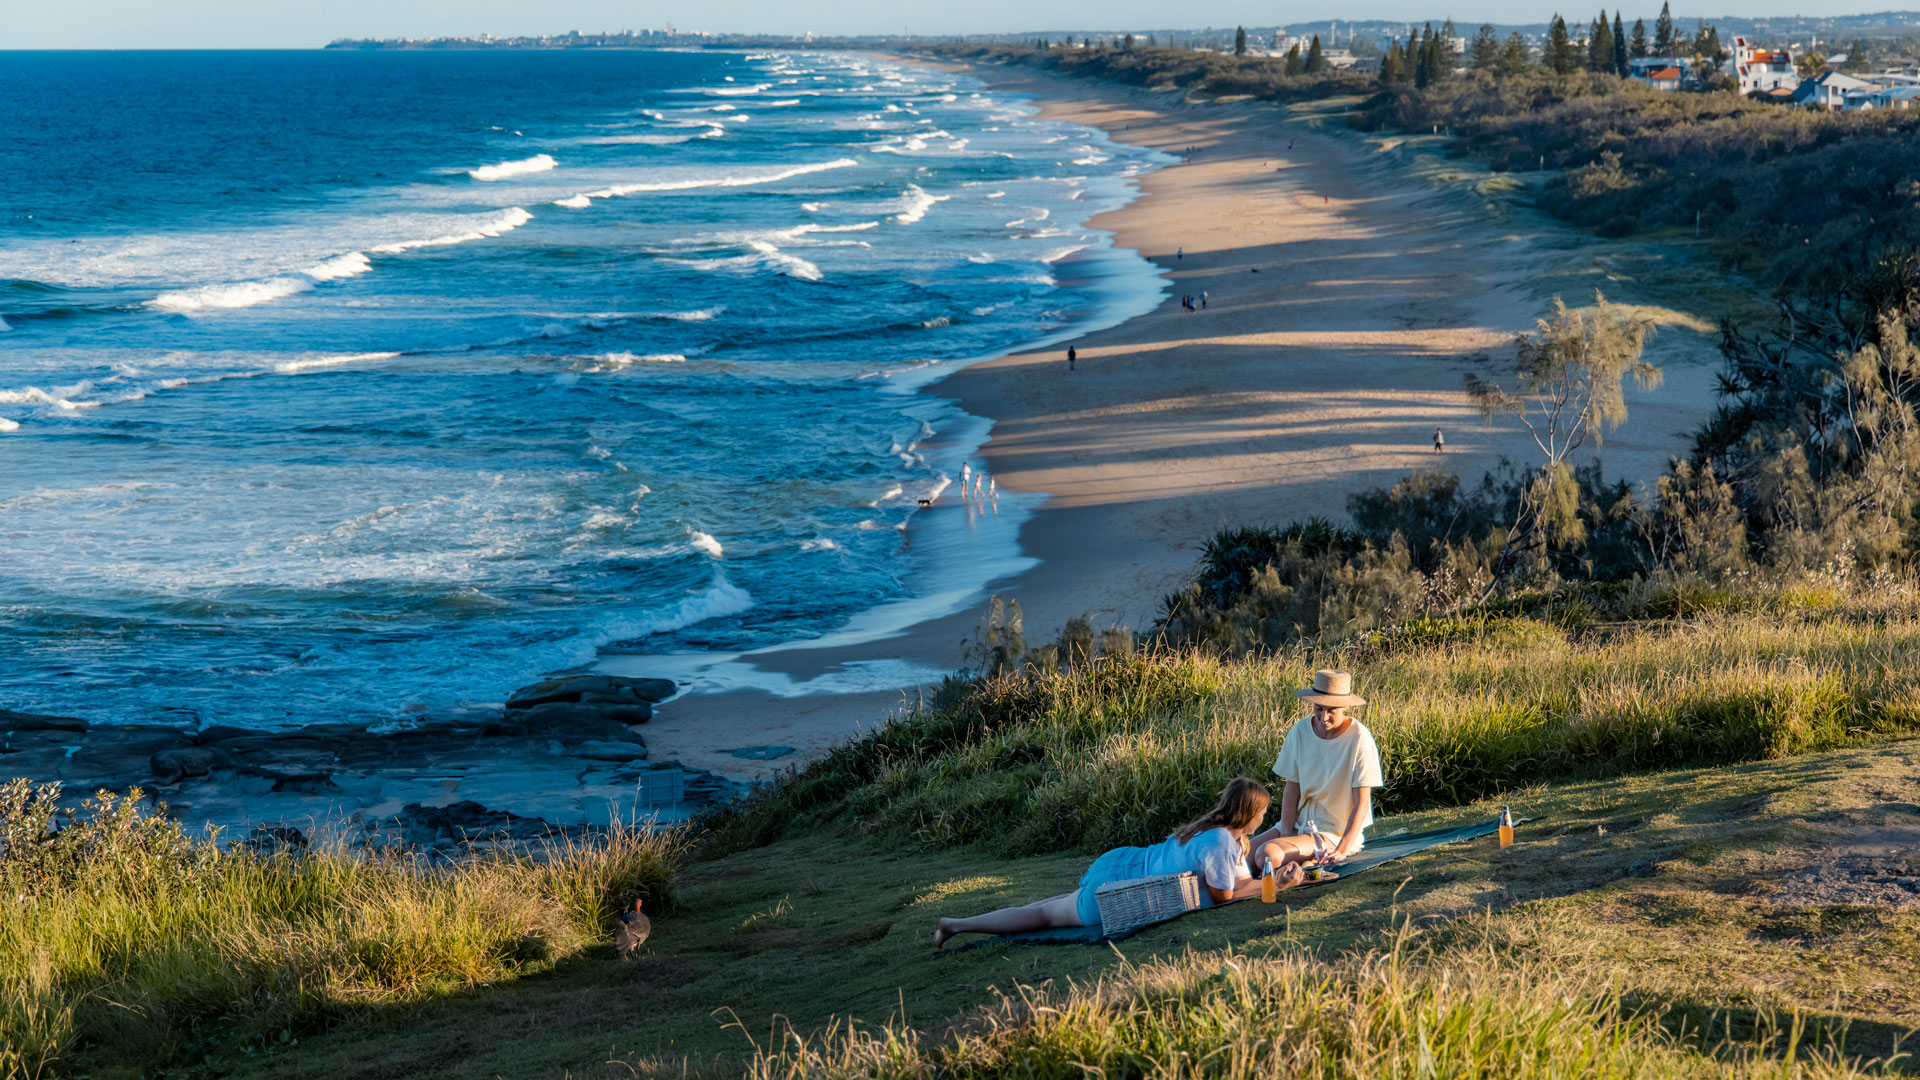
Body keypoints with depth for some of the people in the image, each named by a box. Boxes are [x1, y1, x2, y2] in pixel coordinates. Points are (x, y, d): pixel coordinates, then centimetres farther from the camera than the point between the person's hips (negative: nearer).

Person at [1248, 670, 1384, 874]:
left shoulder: (1358, 738, -15)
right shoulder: (1300, 731, -1)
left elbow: (1362, 803, -14)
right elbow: (1291, 788, 2)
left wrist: (1341, 851, -23)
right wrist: (1286, 835, -11)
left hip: (1337, 832, -5)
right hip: (1301, 824, 5)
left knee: (1268, 855, -28)